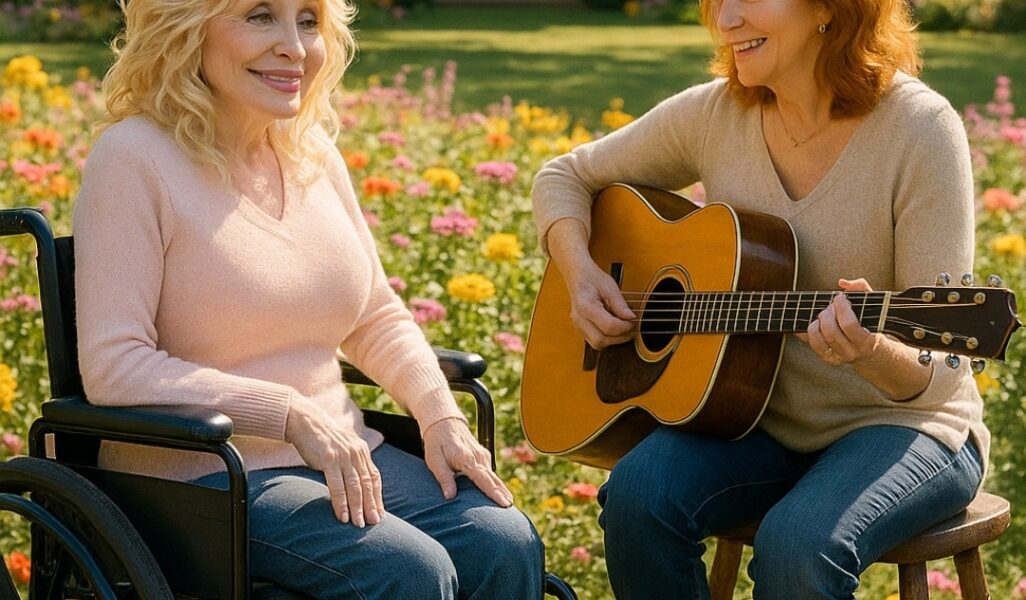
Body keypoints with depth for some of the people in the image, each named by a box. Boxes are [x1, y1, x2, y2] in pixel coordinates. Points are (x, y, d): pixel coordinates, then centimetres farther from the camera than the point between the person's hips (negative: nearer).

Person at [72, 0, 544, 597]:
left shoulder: (312, 150, 9)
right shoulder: (135, 157, -12)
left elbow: (377, 316, 17)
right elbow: (113, 368, -17)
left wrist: (441, 415, -1)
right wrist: (292, 414, -23)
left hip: (343, 458, 7)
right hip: (201, 474, -6)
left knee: (509, 544, -15)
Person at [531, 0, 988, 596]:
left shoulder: (919, 130, -16)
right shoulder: (715, 114, -3)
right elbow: (565, 177, 11)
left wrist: (870, 352, -39)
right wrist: (580, 270, -8)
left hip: (896, 420, -4)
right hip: (758, 417, 4)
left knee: (796, 544, -33)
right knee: (638, 493, -25)